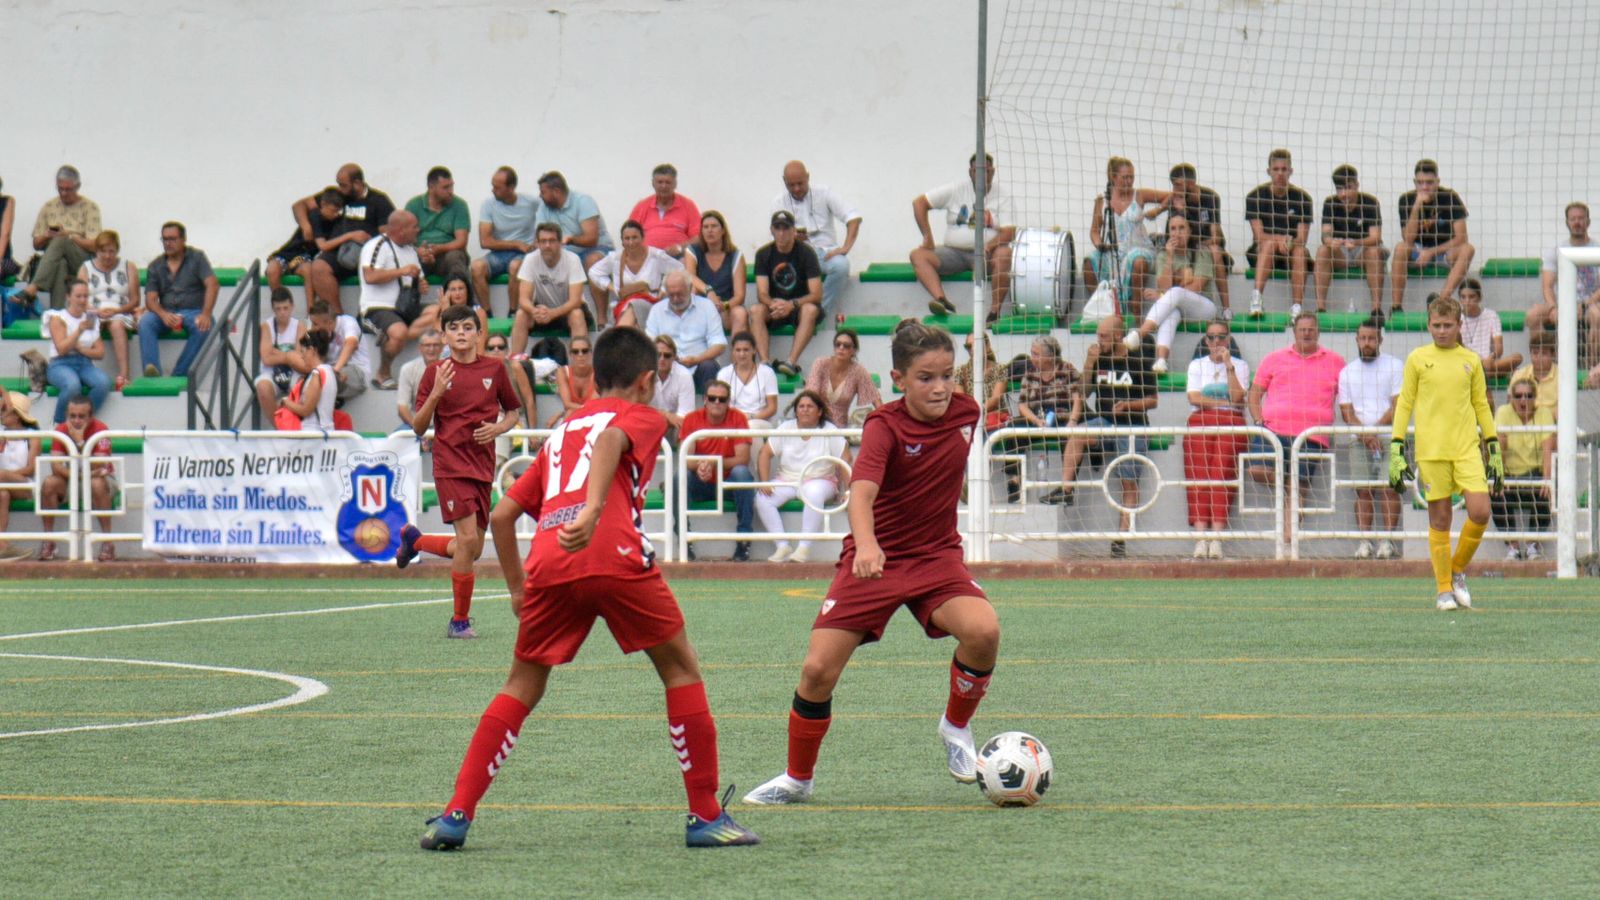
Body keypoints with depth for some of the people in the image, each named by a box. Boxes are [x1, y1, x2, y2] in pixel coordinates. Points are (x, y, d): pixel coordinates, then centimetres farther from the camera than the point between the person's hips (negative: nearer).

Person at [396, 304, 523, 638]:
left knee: (472, 552, 7)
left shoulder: (495, 368, 6)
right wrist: (436, 393, -15)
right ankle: (460, 620, -5)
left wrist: (499, 427, -4)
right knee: (468, 538, -18)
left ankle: (415, 540, 37)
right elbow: (418, 427, 0)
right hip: (451, 466, -4)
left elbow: (514, 412, 18)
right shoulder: (435, 372, 1)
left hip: (483, 466, 4)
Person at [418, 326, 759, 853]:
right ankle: (707, 818, 9)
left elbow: (501, 516, 27)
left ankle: (456, 814, 8)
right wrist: (592, 509, -25)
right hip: (615, 556, -5)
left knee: (522, 686, 18)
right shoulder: (642, 417, 17)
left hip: (548, 565, 5)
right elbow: (610, 441, -9)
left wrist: (517, 587, 36)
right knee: (681, 669, 11)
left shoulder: (562, 432, 32)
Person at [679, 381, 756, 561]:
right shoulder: (692, 419, -5)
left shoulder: (738, 418, -8)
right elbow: (686, 458, -12)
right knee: (681, 476, -28)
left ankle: (743, 538, -26)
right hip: (700, 486, 1)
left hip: (728, 484, -1)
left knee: (742, 473, -31)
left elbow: (743, 459, -16)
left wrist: (713, 463, -30)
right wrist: (699, 466, -36)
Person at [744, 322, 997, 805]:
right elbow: (862, 491, -37)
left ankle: (956, 727, 2)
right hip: (875, 560, -3)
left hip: (936, 555, 3)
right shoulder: (885, 426, -19)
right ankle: (797, 778, 15)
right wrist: (867, 544, -54)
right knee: (818, 670, -9)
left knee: (983, 631, -27)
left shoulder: (966, 412, -5)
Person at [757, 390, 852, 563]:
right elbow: (765, 453, 3)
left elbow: (845, 459, -6)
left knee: (813, 494, -40)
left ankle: (804, 548, -38)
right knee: (762, 498, -24)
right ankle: (782, 547, -27)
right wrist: (764, 482, -11)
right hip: (786, 480, 3)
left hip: (820, 481, -3)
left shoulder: (829, 431, -1)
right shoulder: (786, 428, 7)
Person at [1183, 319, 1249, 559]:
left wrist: (1228, 366, -3)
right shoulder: (1197, 365, 20)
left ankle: (1217, 536, -30)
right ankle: (1201, 536, -29)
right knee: (1199, 474, -19)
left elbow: (1237, 397, -1)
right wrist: (1224, 403, 0)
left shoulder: (1240, 365, 16)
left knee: (1222, 474, -20)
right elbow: (1194, 398, 6)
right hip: (1200, 423, 1)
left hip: (1231, 424, -1)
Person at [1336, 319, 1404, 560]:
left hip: (1388, 438, -3)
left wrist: (1375, 429, -11)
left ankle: (1388, 541, -12)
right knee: (1363, 490, -4)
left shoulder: (1395, 366, 4)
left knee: (1389, 488, -12)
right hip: (1358, 440, 3)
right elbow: (1346, 411, 6)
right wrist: (1364, 434, -10)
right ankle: (1364, 542, -5)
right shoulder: (1347, 372, 13)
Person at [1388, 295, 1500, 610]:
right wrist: (1396, 449, 1)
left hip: (1467, 448, 2)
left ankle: (1458, 570, 12)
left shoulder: (1471, 360, 10)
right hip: (1431, 450, -2)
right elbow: (1404, 403, 7)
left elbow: (1481, 405, 17)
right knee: (1439, 519, -1)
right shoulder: (1417, 359, 5)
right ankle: (1444, 589, 9)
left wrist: (1494, 449, 14)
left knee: (1480, 512, -11)